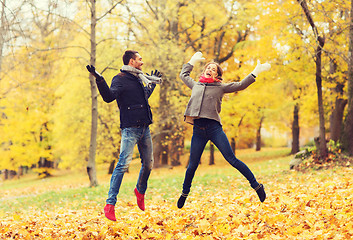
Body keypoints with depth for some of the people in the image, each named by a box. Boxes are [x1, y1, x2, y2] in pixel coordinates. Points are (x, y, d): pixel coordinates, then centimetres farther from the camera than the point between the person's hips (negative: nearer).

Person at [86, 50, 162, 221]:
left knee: (148, 163, 14)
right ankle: (110, 204, -14)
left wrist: (152, 82, 45)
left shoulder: (138, 79, 19)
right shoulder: (120, 79, -6)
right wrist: (99, 80, -35)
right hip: (130, 128, -8)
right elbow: (109, 97, -22)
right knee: (123, 164, -15)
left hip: (144, 127, 8)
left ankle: (140, 191, 40)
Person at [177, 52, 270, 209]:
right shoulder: (196, 85, 19)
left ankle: (256, 185, -1)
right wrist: (192, 61, 39)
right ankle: (185, 194, 27)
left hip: (214, 128, -3)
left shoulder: (221, 87, 10)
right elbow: (183, 74, 37)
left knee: (232, 160, -8)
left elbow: (240, 85, 5)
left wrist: (256, 72, 0)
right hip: (198, 130, 3)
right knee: (192, 165, 8)